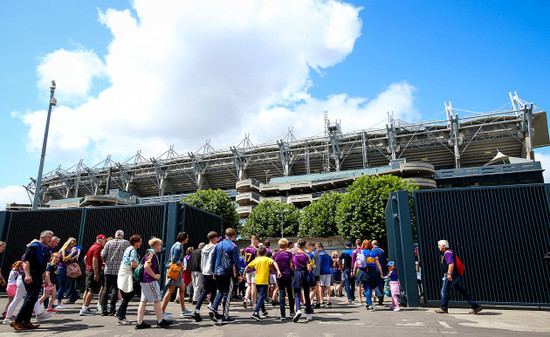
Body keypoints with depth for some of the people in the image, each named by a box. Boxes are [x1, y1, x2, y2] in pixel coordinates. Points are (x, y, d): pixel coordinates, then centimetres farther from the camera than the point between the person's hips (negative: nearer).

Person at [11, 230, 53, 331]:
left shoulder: (46, 250, 18)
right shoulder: (34, 247, -8)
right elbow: (26, 261, -18)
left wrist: (45, 278, 24)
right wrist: (27, 275, -29)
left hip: (38, 277, 9)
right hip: (31, 276, -9)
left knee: (33, 299, 8)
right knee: (31, 298, -14)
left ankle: (26, 322, 14)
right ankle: (16, 321, -7)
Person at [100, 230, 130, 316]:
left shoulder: (109, 243, 5)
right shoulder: (126, 243, 0)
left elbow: (103, 255, 0)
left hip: (108, 269, 2)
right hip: (119, 269, -2)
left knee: (106, 288, 10)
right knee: (115, 288, 3)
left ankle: (103, 309, 9)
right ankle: (112, 309, 3)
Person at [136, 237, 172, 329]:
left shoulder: (151, 253, 16)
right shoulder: (152, 253, -15)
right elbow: (146, 266, -26)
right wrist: (155, 276, -17)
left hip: (145, 281, 10)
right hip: (150, 281, -10)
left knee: (143, 301, 9)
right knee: (157, 300, 0)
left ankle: (139, 323, 12)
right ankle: (160, 321, 9)